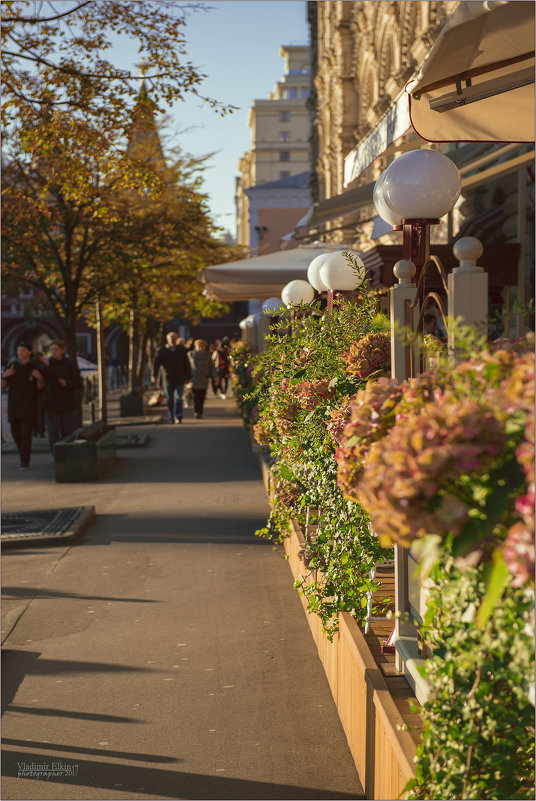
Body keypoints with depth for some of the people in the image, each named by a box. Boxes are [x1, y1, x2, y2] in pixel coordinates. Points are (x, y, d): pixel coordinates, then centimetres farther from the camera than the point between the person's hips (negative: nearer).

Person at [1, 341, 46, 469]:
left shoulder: (35, 367, 0)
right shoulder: (12, 366, 6)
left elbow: (40, 388, 2)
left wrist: (40, 378, -18)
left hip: (29, 405, -3)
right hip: (14, 405, 3)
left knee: (26, 433, -11)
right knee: (16, 432, 8)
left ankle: (25, 462, -8)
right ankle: (23, 450, 36)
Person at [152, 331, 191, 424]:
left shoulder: (182, 350, 3)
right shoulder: (163, 350, 0)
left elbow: (187, 364, 9)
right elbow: (156, 363, 0)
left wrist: (188, 377, 9)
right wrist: (154, 376, -9)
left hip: (180, 379, -1)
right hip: (168, 380, 1)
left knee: (178, 398, -13)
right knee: (170, 400, 8)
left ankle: (178, 417, -12)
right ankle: (171, 418, 19)